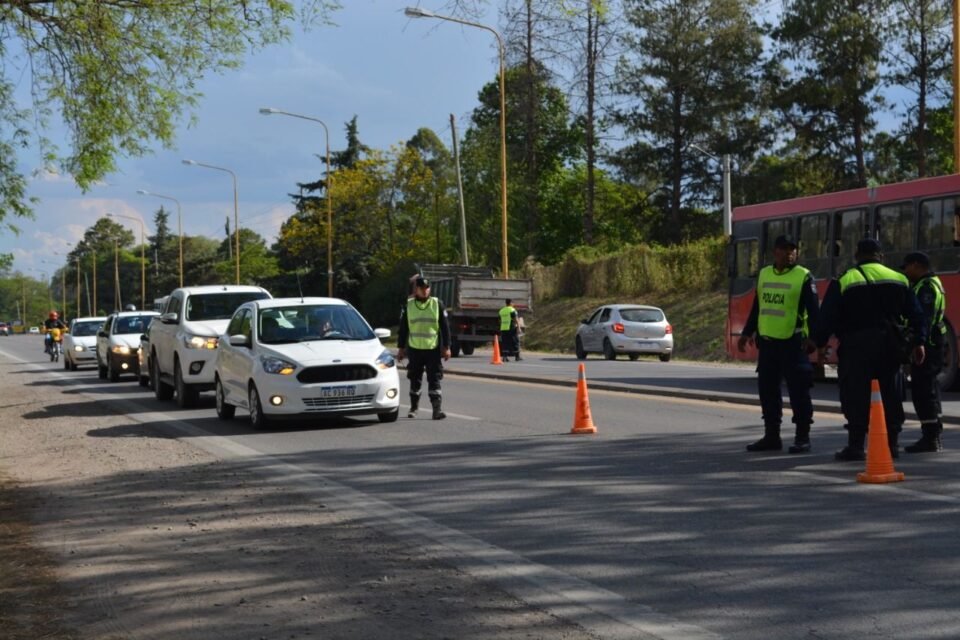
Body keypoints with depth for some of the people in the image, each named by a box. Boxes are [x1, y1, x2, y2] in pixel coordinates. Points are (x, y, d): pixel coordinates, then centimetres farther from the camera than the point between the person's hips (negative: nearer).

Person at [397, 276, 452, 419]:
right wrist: (401, 348, 8)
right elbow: (402, 328, 10)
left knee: (434, 381, -6)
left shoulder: (437, 304, 1)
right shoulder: (408, 306, 4)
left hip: (433, 349, -2)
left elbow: (444, 327, 3)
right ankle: (413, 408, 24)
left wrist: (446, 347, -2)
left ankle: (437, 409, -8)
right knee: (415, 381, 11)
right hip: (414, 349, 2)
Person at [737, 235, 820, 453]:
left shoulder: (803, 277, -5)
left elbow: (813, 311, -10)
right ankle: (771, 436, 19)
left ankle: (802, 437, 5)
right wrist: (747, 333, 20)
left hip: (793, 343, -6)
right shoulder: (764, 274, 12)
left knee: (798, 390, -3)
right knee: (767, 390, 9)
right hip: (767, 341, 6)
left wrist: (812, 337, -21)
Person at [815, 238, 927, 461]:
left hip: (857, 345, -3)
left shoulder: (843, 281, -1)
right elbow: (915, 314, 9)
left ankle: (856, 445, -3)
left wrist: (821, 344, 2)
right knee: (891, 393, 12)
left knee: (856, 395, -1)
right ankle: (892, 441, 15)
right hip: (889, 345, 3)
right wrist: (918, 342, 13)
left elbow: (827, 316, -4)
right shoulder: (899, 280, 9)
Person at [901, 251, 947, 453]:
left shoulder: (927, 287, -14)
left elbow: (924, 318, -24)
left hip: (926, 345, -11)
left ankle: (929, 439, -9)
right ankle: (933, 437, 19)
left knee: (922, 391, -10)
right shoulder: (928, 285, 19)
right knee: (928, 390, 14)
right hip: (930, 345, 11)